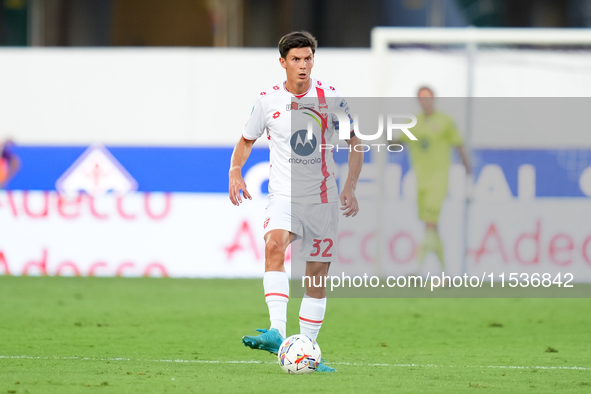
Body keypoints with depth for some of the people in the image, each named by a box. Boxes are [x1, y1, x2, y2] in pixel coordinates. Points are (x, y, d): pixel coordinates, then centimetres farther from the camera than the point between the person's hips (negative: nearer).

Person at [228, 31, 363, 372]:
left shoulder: (331, 98, -1)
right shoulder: (268, 100, 0)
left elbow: (355, 143, 6)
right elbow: (246, 141, 14)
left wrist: (351, 187, -5)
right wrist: (235, 171, -5)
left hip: (322, 197, 2)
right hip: (284, 194, -1)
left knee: (317, 275, 4)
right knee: (274, 244, -30)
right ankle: (277, 335, -40)